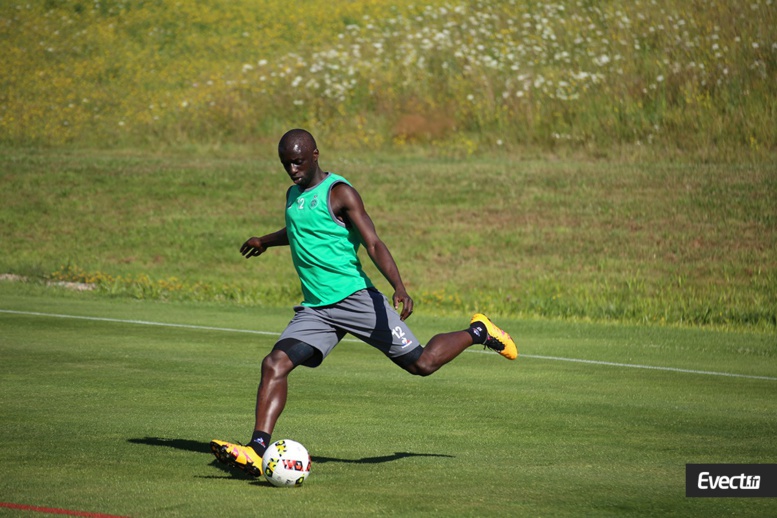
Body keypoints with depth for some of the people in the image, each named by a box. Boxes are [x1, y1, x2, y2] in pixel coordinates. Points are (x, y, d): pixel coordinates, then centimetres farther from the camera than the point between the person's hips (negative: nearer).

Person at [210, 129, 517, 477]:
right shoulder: (294, 194, 14)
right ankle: (258, 450, -23)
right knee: (275, 364, -16)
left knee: (421, 363, -3)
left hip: (356, 298, -6)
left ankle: (478, 332, 24)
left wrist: (399, 288, -30)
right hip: (315, 309, 6)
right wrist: (266, 241, 54)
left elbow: (373, 244, -16)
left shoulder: (339, 193, -9)